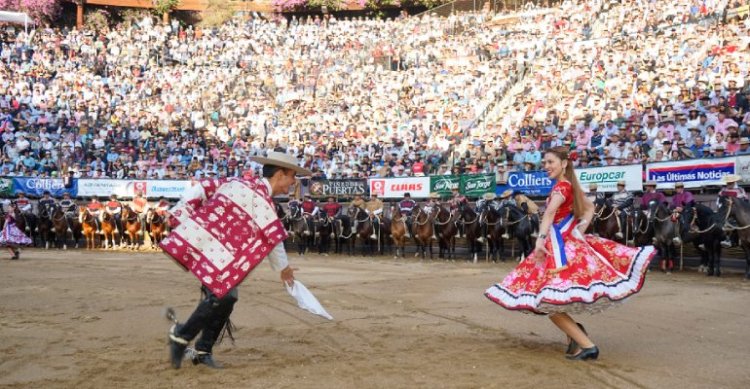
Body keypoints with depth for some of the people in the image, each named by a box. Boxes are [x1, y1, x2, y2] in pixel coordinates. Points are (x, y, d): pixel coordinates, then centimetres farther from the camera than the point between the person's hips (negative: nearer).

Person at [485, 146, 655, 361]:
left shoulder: (561, 186, -15)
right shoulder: (571, 185, 12)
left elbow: (550, 212, -33)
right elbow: (590, 208, 27)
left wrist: (540, 239, -45)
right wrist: (581, 228, 14)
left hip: (561, 247, -9)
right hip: (568, 243, 9)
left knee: (549, 302, -10)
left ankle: (587, 346, -8)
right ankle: (575, 332, 22)